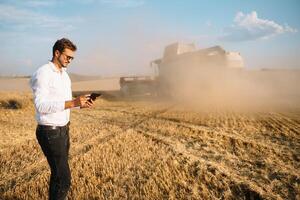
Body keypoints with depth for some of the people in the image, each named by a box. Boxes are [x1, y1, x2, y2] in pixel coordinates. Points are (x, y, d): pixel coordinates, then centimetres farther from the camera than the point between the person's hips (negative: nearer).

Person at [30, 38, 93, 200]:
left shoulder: (64, 74, 12)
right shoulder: (43, 73, -16)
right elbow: (41, 105, -26)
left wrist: (80, 104, -1)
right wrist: (73, 103, -31)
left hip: (63, 129, 9)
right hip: (50, 132, -9)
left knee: (58, 173, 18)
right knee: (64, 178, -7)